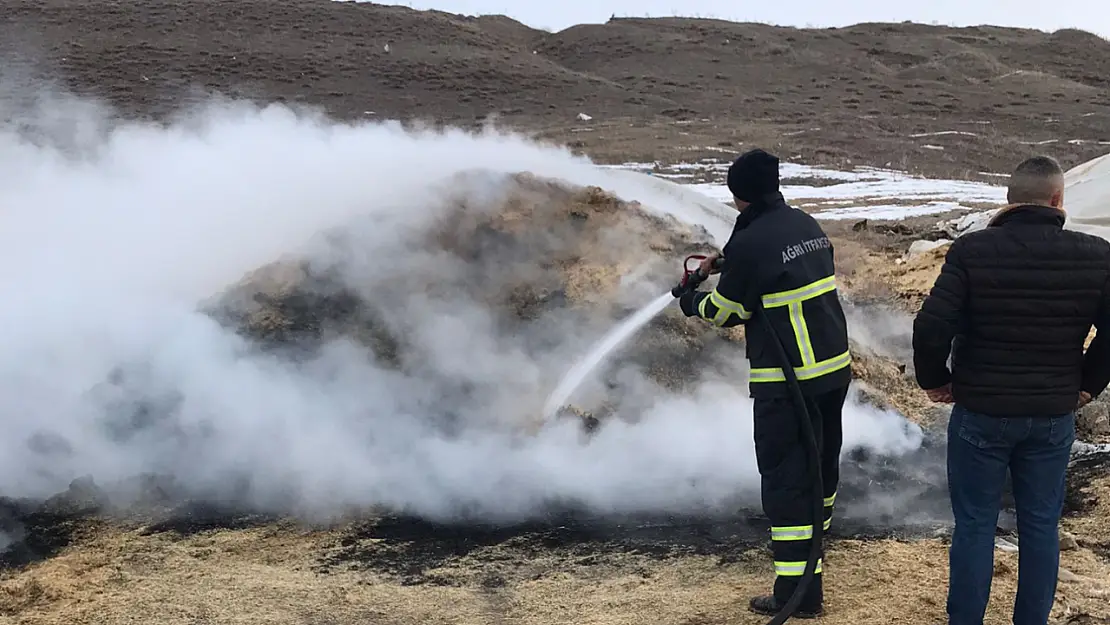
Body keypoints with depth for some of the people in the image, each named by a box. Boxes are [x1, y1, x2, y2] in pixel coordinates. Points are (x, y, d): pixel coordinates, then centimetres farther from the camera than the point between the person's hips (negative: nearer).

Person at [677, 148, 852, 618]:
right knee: (822, 464, 23)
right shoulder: (807, 225, 7)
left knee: (786, 479, -3)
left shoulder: (749, 242, -16)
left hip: (787, 383, -8)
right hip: (835, 368, 8)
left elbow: (727, 311, -6)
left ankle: (798, 593, -2)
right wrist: (726, 262, 28)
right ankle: (810, 546, 44)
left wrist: (692, 303, 14)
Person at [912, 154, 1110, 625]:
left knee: (974, 525, 9)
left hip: (981, 412, -2)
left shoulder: (973, 249, -12)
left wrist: (934, 380, -1)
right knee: (1041, 525, 15)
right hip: (1054, 415, 2)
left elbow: (932, 326, -18)